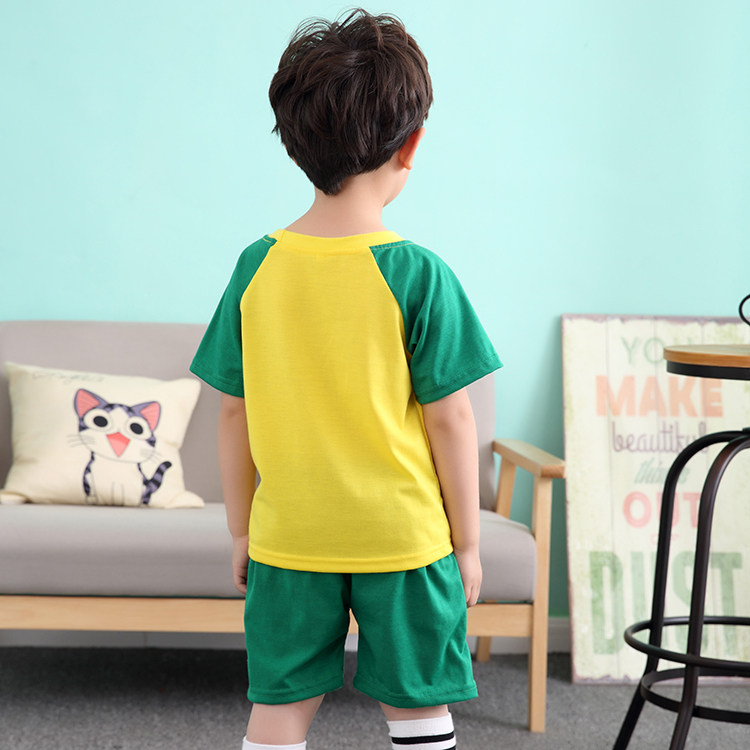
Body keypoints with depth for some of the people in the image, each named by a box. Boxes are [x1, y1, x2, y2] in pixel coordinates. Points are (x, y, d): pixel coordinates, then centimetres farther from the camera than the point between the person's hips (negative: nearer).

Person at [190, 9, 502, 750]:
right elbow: (448, 418, -10)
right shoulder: (417, 274, -13)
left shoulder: (258, 267, -4)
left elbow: (233, 413, 1)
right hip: (402, 536, -2)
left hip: (288, 539, 3)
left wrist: (241, 530, 12)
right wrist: (467, 541, 1)